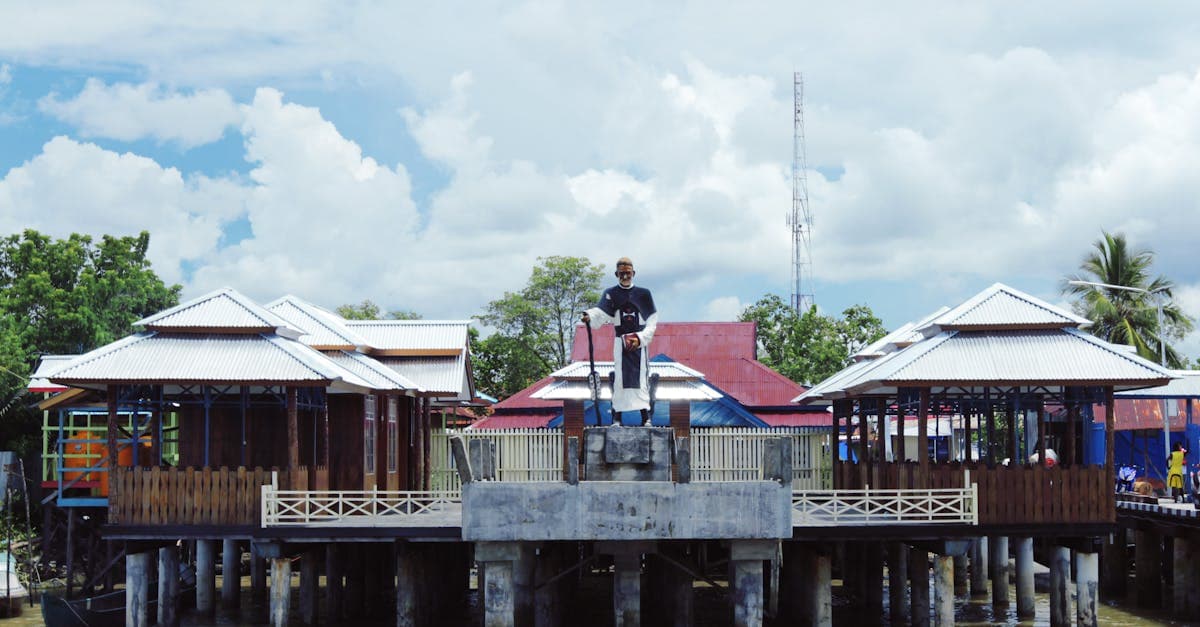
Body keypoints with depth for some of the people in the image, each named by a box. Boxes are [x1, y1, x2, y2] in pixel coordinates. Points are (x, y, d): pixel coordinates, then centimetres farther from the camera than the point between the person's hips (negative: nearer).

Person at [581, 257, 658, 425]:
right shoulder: (611, 294, 5)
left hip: (639, 342, 0)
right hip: (620, 341, 0)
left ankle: (645, 417, -3)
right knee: (619, 376, -6)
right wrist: (589, 317, -35)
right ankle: (616, 416, -2)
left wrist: (641, 338, -7)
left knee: (641, 377, -5)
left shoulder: (643, 294, 7)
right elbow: (601, 312, -13)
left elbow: (652, 321, 7)